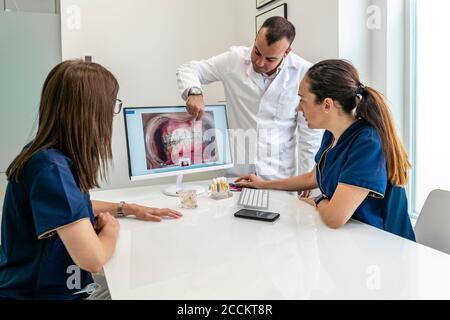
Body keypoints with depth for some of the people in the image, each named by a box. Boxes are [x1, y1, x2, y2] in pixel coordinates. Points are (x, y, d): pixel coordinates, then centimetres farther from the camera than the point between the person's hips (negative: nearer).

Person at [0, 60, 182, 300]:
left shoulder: (52, 155, 0)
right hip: (37, 293, -8)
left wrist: (128, 208, 11)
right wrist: (111, 227, -10)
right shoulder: (50, 168, -28)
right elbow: (93, 259, -31)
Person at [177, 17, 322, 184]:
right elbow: (188, 69, 6)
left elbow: (311, 134, -3)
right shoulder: (234, 59, -2)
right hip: (234, 173, 1)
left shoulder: (304, 74, -9)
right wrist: (194, 92, -16)